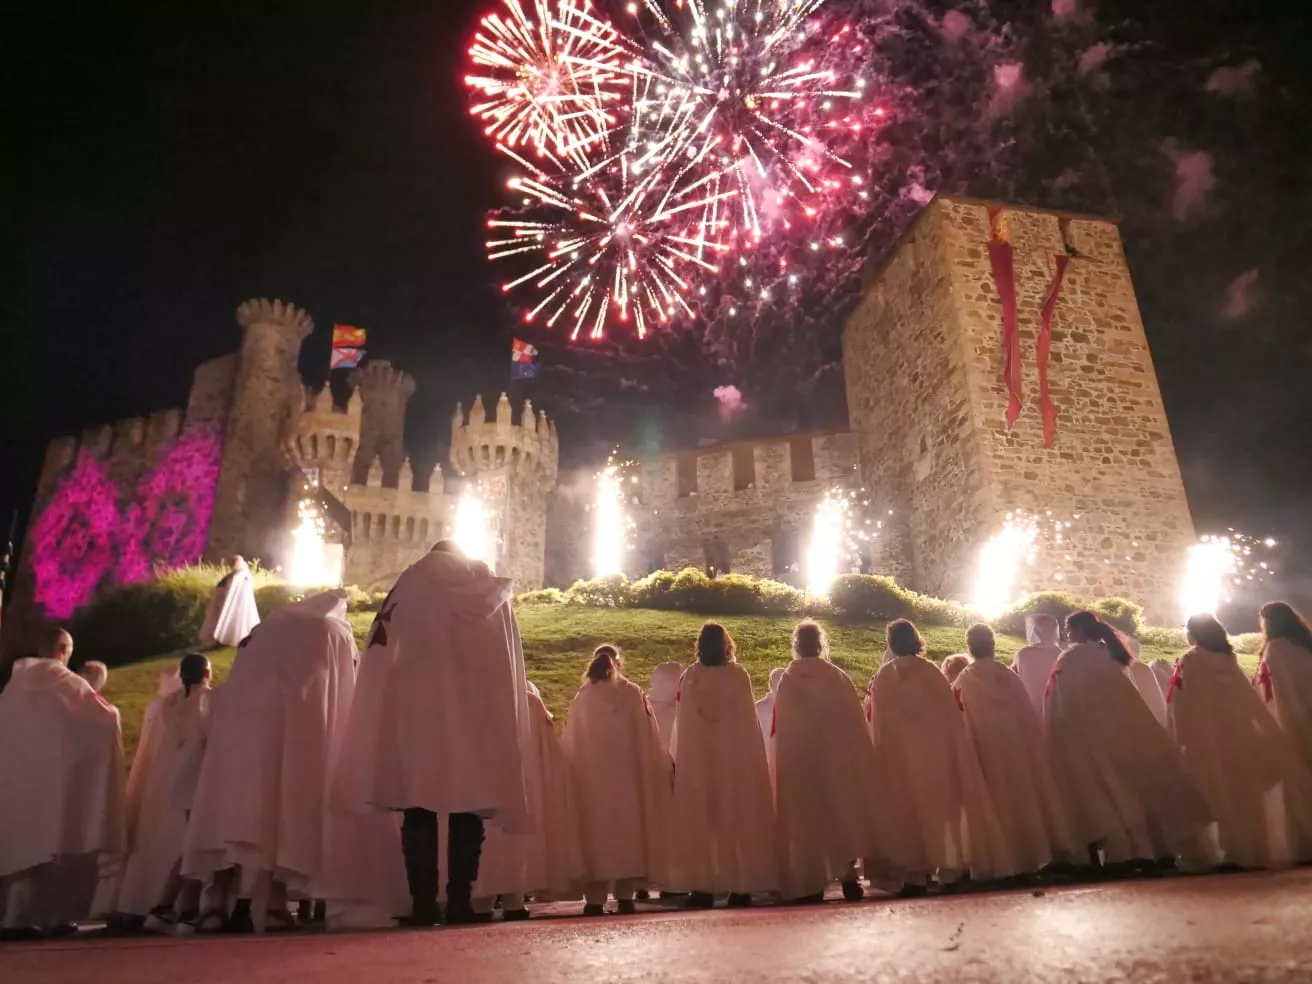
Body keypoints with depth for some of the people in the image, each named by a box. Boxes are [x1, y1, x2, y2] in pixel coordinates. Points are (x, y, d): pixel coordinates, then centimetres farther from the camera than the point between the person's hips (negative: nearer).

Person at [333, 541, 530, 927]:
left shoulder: (409, 587, 12)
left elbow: (379, 659, 6)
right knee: (467, 812, 3)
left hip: (416, 713, 0)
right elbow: (506, 667, 12)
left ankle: (423, 902, -4)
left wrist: (378, 730, 10)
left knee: (419, 809, 2)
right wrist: (504, 731, 15)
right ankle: (460, 901, -3)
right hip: (477, 713, 1)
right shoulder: (491, 594, 15)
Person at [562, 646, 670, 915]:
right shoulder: (632, 693, -1)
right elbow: (647, 737, 0)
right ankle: (625, 894, 3)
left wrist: (577, 775, 15)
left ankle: (595, 898, 3)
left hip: (590, 778, 1)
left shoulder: (581, 699, 3)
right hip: (626, 776, -1)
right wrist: (663, 765, 8)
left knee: (596, 831, 5)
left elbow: (570, 746, 6)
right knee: (626, 829, 6)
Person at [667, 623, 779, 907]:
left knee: (700, 821, 8)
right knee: (738, 819, 7)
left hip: (696, 758, 1)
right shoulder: (738, 675, -8)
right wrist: (752, 757, 7)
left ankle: (702, 886, 7)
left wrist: (678, 756, 9)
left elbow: (682, 724, 0)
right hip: (735, 758, -1)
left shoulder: (690, 677, -5)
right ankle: (741, 885, 8)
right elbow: (748, 721, -3)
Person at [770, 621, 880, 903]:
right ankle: (847, 875, 7)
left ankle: (810, 885, 7)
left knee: (805, 820, 7)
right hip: (837, 760, 0)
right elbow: (856, 724, 0)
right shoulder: (839, 678, -5)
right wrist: (863, 762, 8)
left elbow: (779, 729, 0)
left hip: (797, 763, 0)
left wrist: (783, 764, 10)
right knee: (841, 814, 11)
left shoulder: (787, 681, -5)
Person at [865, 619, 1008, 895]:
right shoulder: (931, 671, -2)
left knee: (906, 808, 5)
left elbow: (877, 722, 2)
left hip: (897, 755, 1)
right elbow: (951, 715, 1)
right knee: (941, 805, 9)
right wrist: (955, 752, 9)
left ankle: (913, 872, 3)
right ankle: (949, 867, 9)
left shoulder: (882, 677, 0)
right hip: (935, 751, 0)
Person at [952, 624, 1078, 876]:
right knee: (1029, 793, 10)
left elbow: (965, 725, -2)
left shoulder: (963, 682, -3)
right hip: (1021, 746, 2)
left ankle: (1012, 859, 2)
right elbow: (1030, 719, 5)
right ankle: (1039, 850, 13)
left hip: (988, 753, -2)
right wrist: (1037, 748, 10)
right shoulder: (1009, 675, 2)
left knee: (1004, 801, 3)